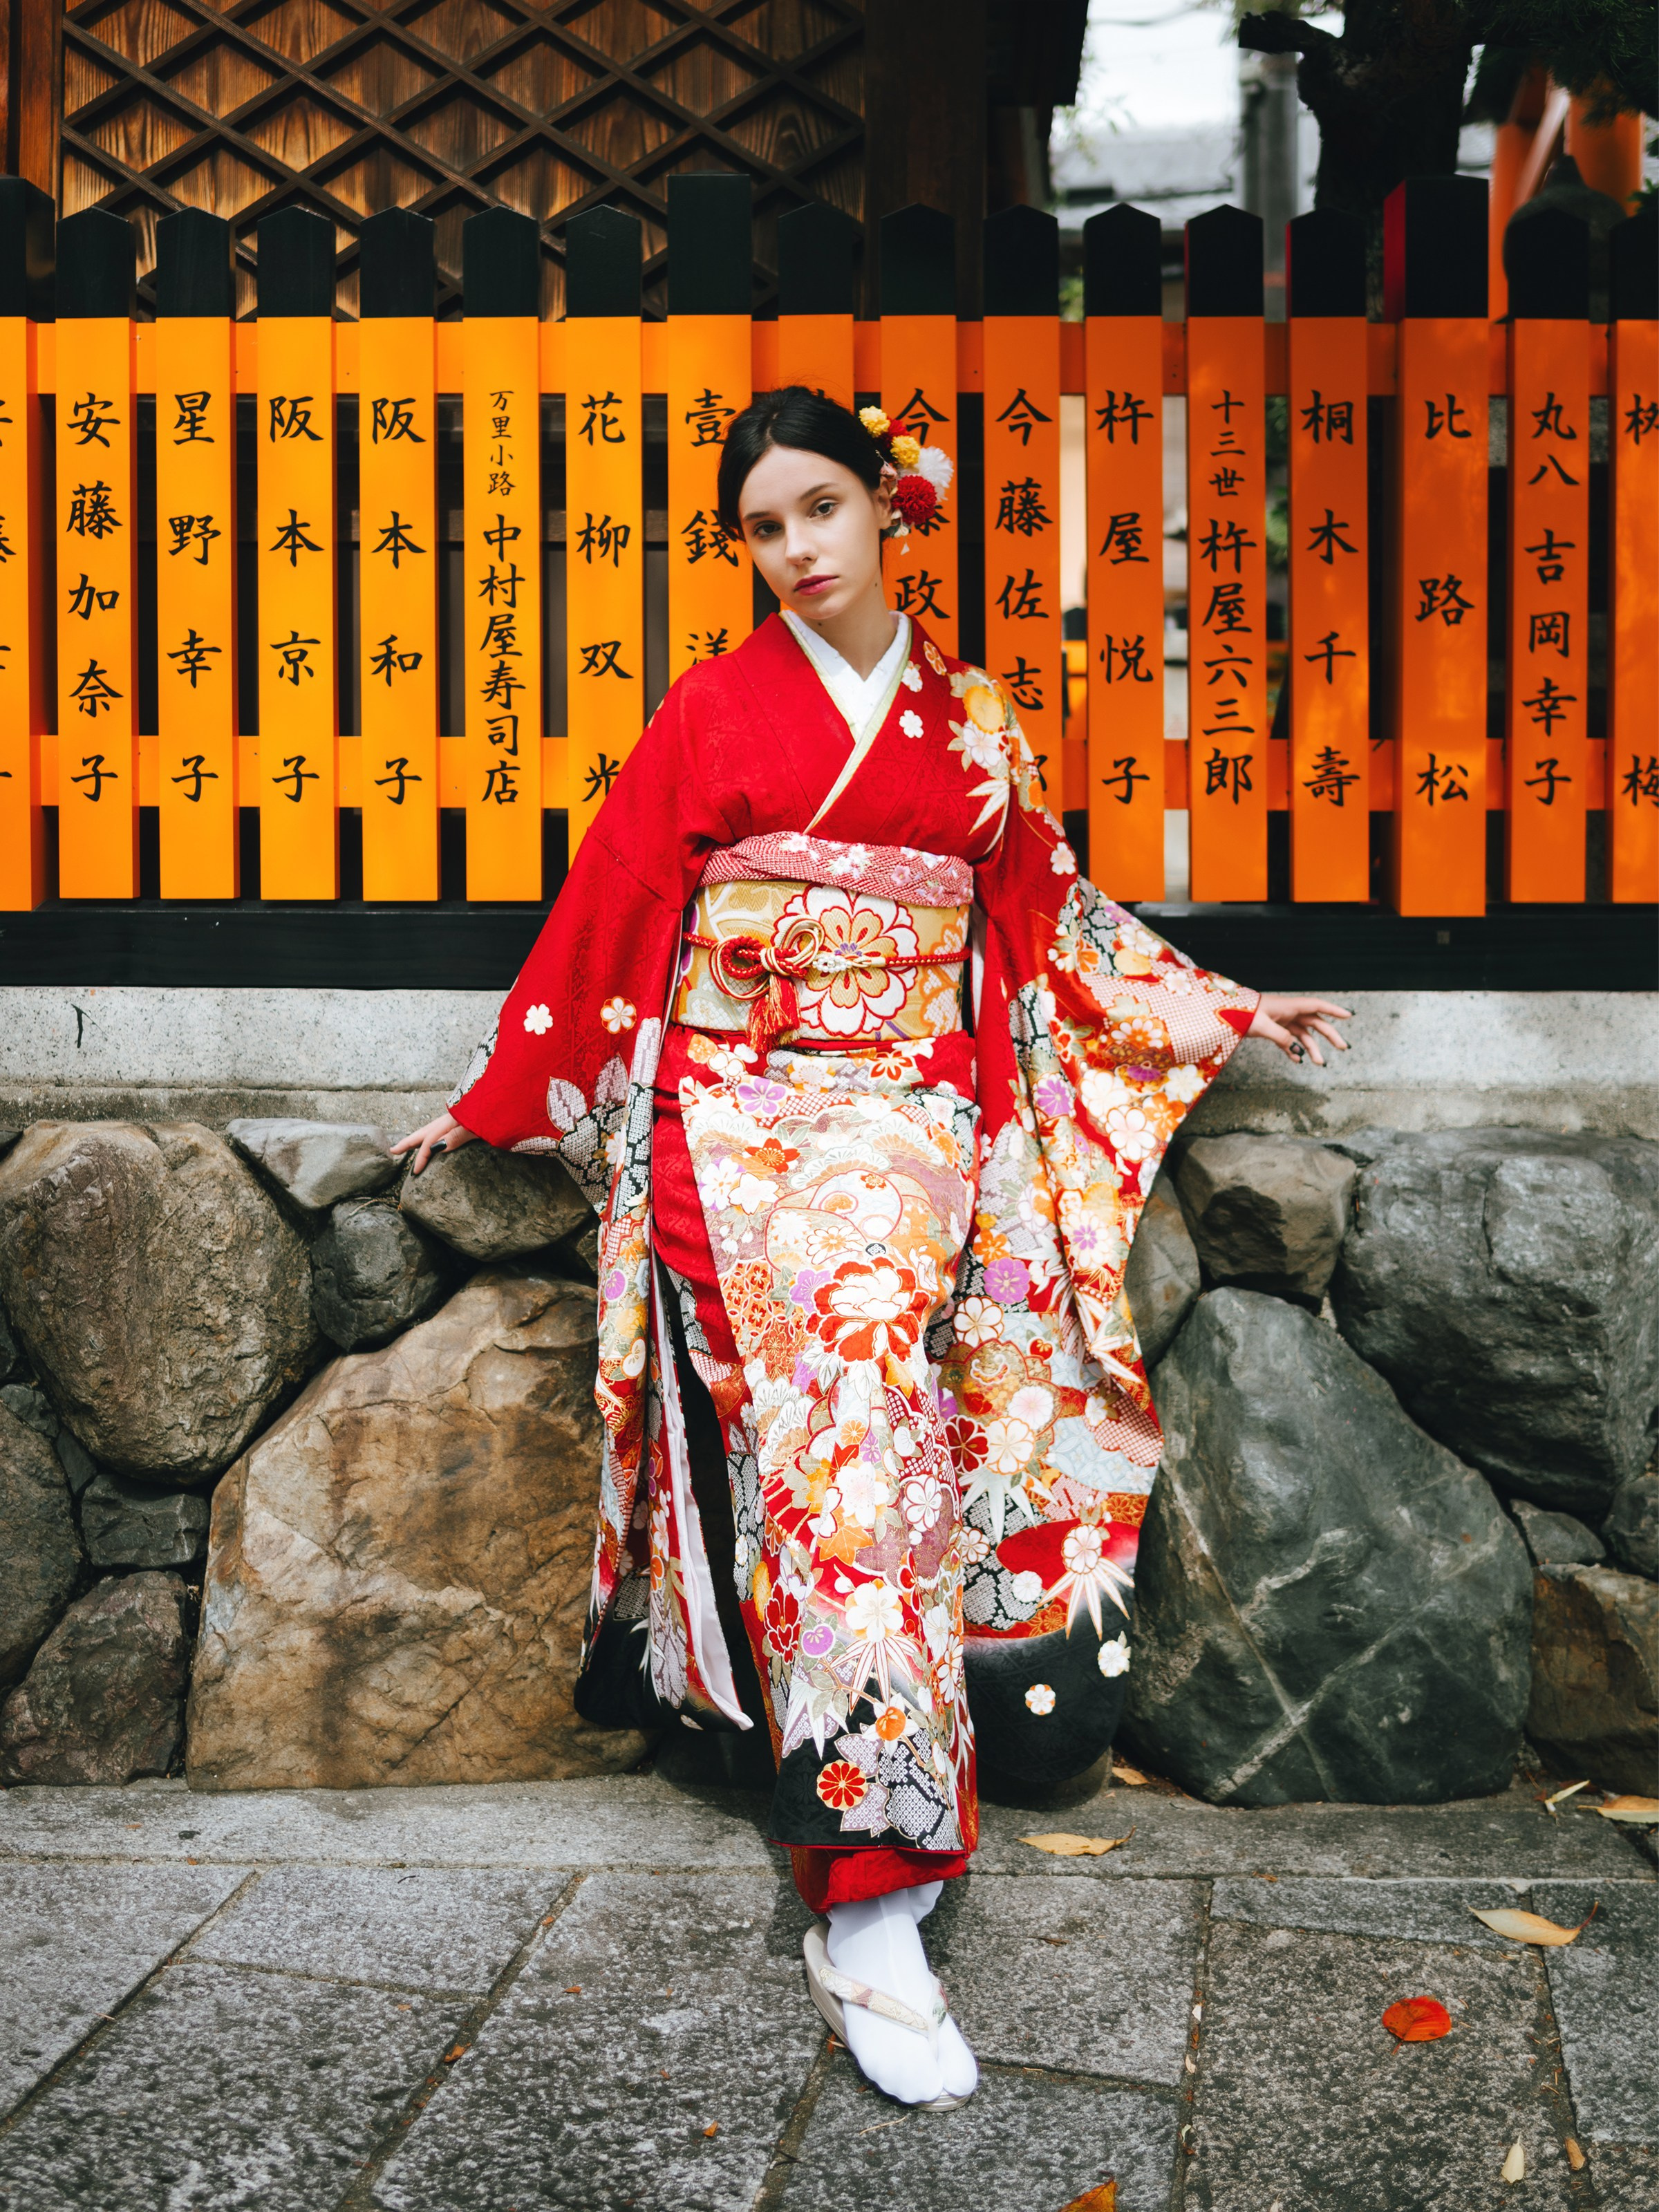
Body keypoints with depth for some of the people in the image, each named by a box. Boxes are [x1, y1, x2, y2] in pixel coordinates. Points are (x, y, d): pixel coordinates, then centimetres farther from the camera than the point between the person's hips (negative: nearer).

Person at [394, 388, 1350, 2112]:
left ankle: (860, 1908, -13)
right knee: (844, 1398, -23)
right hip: (734, 1105, -2)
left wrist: (1221, 1012, 22)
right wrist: (495, 1100, 12)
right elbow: (606, 913, 10)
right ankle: (874, 1896, -22)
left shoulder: (976, 724, 13)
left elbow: (1044, 919, 21)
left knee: (860, 1338, -22)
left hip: (909, 1111, 2)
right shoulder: (714, 708, 7)